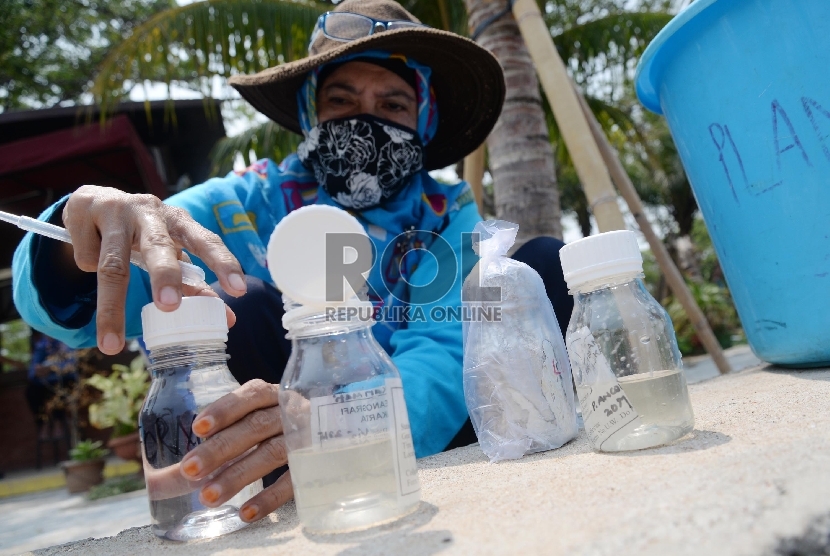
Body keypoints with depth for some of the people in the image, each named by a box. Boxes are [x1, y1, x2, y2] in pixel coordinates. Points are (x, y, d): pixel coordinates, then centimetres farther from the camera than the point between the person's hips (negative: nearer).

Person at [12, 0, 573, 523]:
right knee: (240, 305, -26)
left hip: (436, 442, 1)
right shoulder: (247, 205, -7)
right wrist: (91, 239, -42)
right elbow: (79, 308, -17)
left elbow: (443, 352, -22)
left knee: (545, 260, -11)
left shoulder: (448, 215, -5)